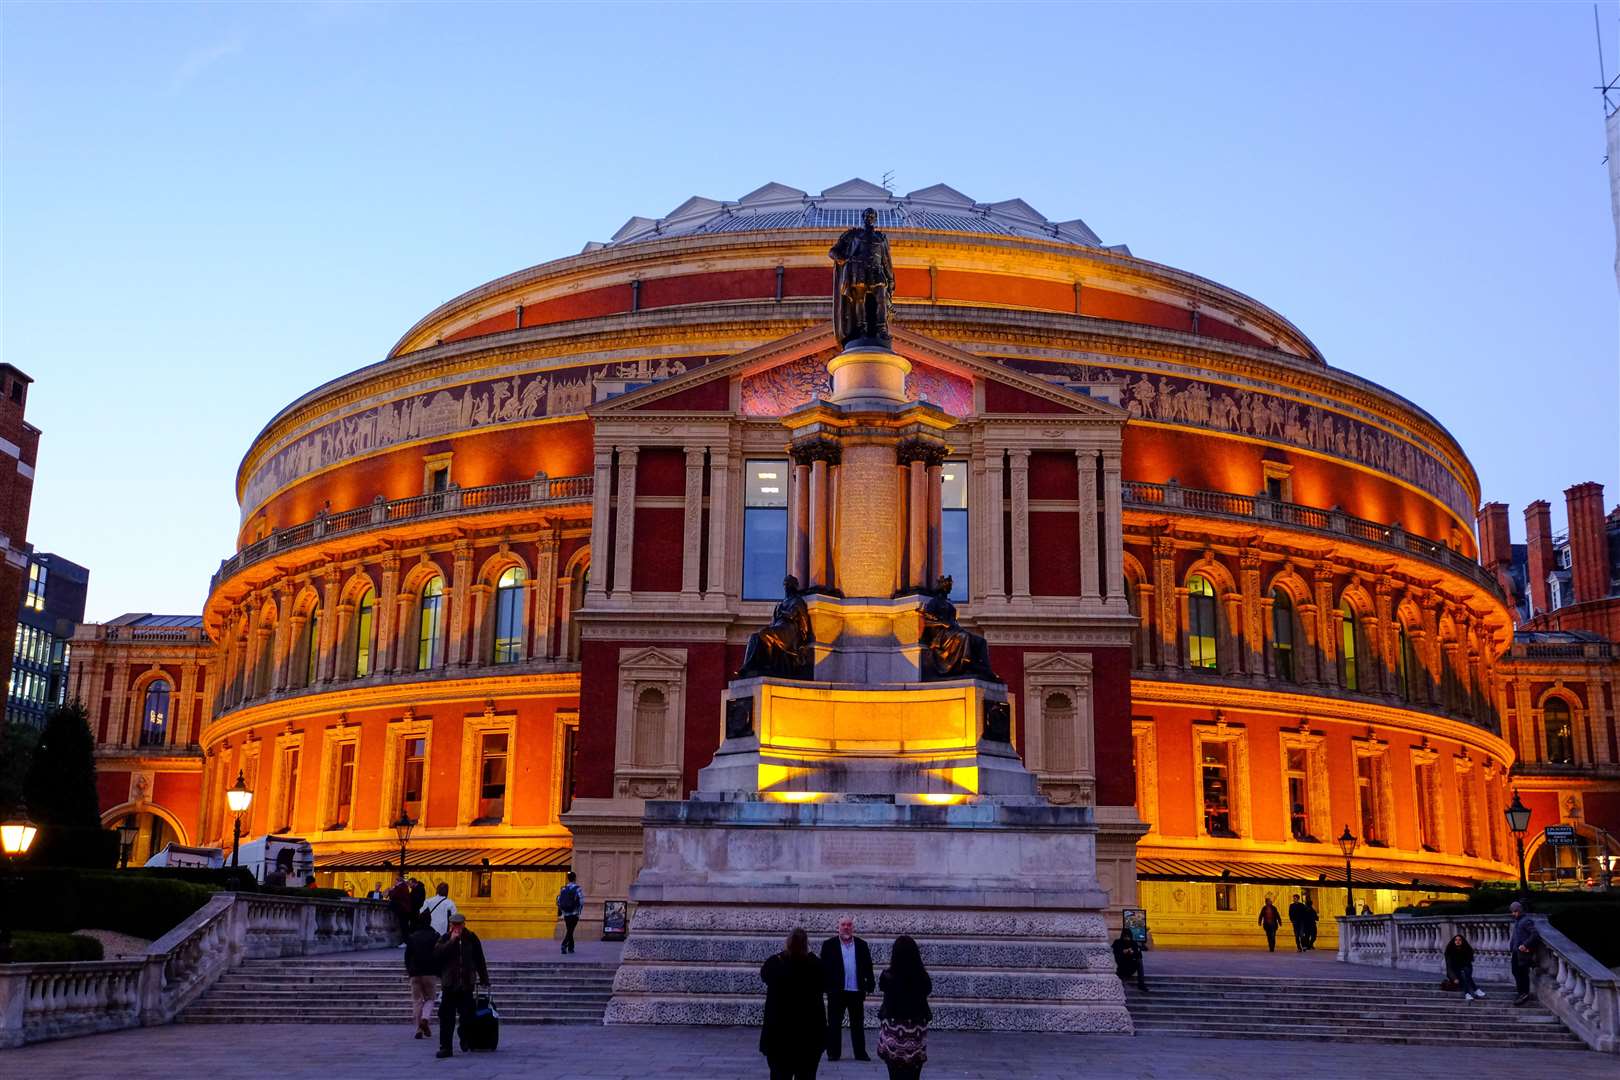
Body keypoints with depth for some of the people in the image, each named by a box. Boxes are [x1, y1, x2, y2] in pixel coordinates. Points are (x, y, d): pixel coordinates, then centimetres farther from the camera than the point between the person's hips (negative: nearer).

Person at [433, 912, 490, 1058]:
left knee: (466, 1016, 3)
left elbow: (479, 959, 12)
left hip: (466, 985, 1)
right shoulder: (445, 939, 3)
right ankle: (445, 1047, 1)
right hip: (449, 985, 0)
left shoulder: (471, 938, 6)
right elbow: (436, 955, -14)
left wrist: (484, 980, 13)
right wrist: (451, 941, -16)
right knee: (446, 1017, -4)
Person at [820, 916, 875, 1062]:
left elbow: (868, 966, 8)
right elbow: (824, 967, -1)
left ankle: (860, 1053, 13)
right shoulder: (829, 945, 2)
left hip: (857, 991, 2)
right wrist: (825, 986, -9)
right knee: (834, 1024, 3)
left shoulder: (862, 945, 8)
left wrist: (870, 984, 0)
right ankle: (833, 1053, 10)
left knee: (858, 1024, 6)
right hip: (836, 991, -2)